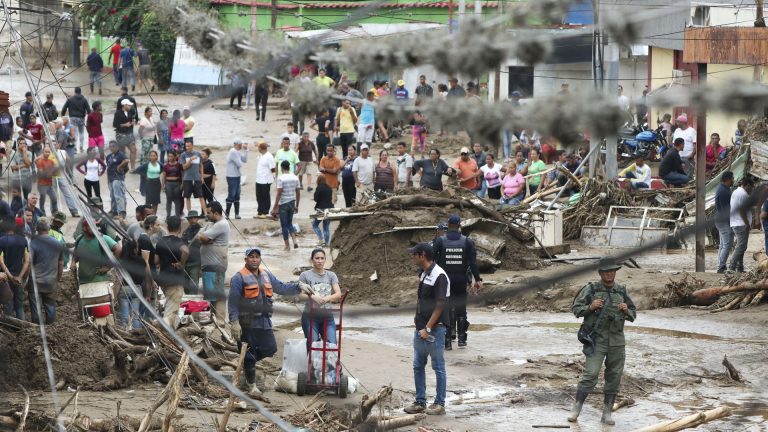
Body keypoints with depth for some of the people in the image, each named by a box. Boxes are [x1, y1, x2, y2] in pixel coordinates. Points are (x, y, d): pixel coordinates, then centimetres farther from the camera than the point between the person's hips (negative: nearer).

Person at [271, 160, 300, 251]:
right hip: (292, 203, 5)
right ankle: (294, 241, 0)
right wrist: (297, 206, 17)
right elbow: (298, 192, 7)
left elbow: (279, 193, -17)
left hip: (283, 204, -5)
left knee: (284, 225, 5)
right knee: (290, 223, 18)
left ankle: (287, 246, 9)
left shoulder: (281, 178, -14)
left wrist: (275, 208, -12)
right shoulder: (295, 177, 3)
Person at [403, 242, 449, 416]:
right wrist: (417, 317, 14)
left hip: (435, 328, -9)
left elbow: (440, 306, -20)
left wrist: (428, 328, -20)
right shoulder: (423, 273, 10)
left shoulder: (439, 276, -18)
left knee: (438, 367, 0)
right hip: (421, 327, 9)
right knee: (418, 366, 11)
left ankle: (440, 404, 6)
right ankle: (420, 402, 18)